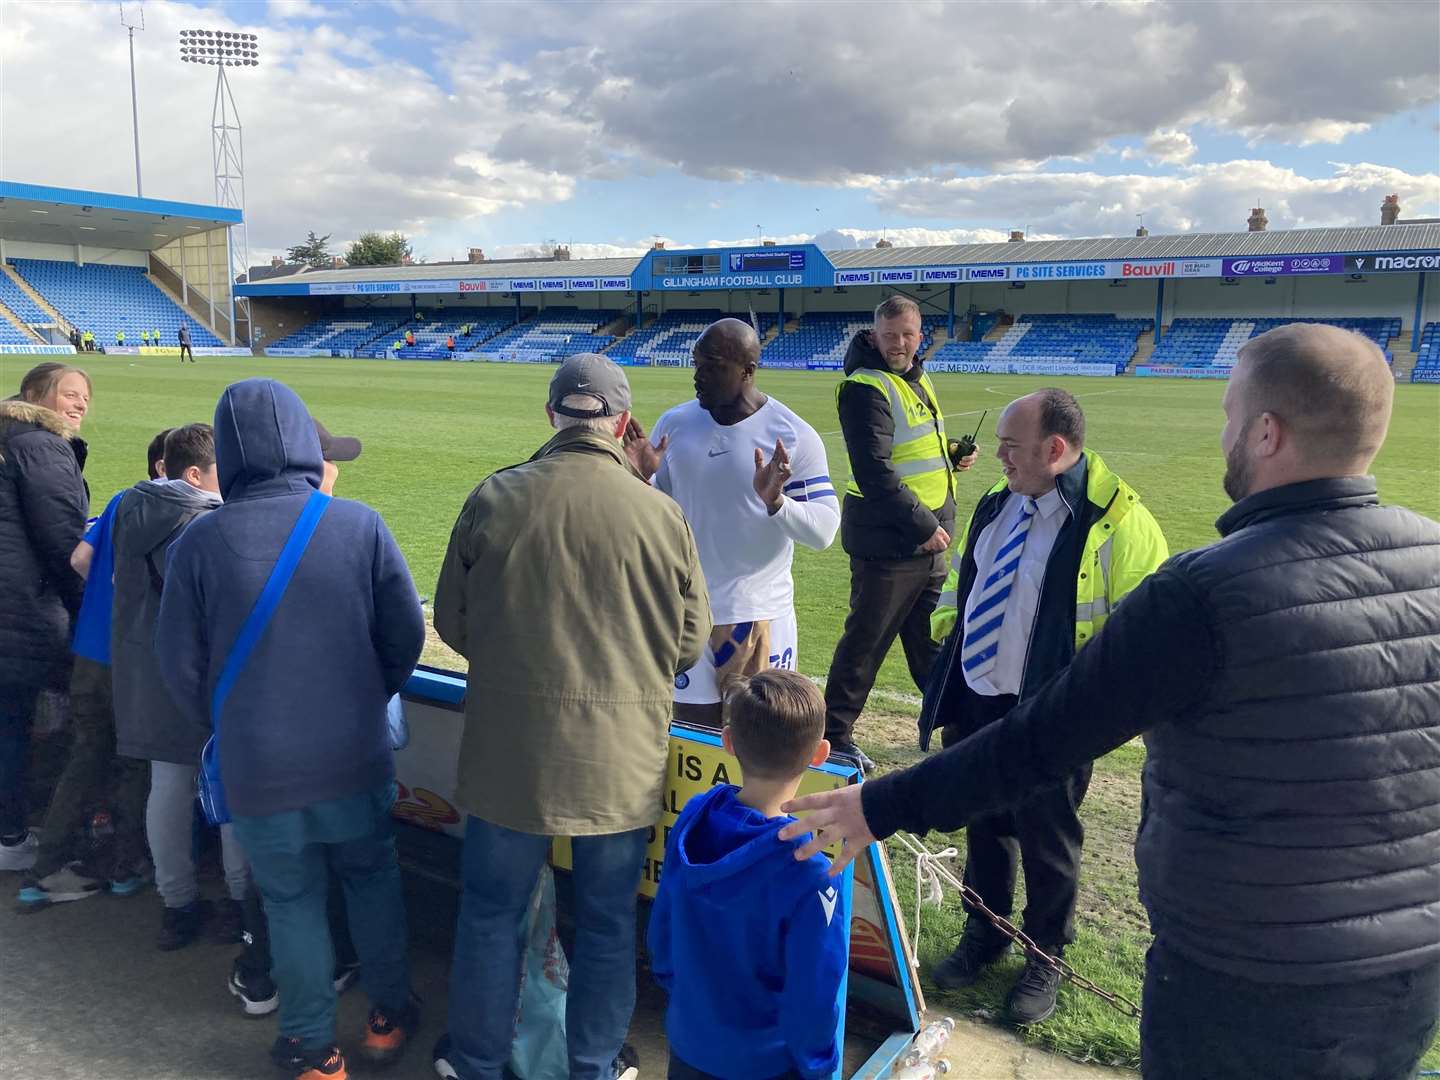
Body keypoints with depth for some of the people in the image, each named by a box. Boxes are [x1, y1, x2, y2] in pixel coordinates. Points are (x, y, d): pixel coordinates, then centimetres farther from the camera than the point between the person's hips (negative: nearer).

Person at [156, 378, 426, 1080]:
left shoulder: (201, 540, -11)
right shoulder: (358, 523, -11)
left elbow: (180, 665, -3)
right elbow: (406, 633, -4)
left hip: (256, 768, 0)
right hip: (355, 757, 1)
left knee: (292, 901, 17)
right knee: (371, 874, 23)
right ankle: (388, 1016, 36)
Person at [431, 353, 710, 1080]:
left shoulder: (493, 498, -8)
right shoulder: (661, 514, -10)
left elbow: (452, 622, 2)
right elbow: (690, 645, -1)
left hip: (509, 746, 1)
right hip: (621, 754, 0)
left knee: (492, 910, 19)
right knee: (608, 920, 17)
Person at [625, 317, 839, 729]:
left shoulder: (793, 436, -9)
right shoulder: (674, 424, 1)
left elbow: (824, 531, -11)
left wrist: (775, 500, -28)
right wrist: (641, 480, -12)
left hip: (760, 618, -3)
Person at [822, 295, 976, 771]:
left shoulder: (918, 380, 13)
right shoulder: (867, 388, -16)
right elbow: (875, 473, -23)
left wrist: (952, 455, 6)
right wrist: (923, 525, -21)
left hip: (928, 538, 9)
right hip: (886, 540, -8)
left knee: (933, 637, 20)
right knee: (866, 639, 0)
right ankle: (834, 734, 13)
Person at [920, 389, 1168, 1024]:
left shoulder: (1117, 520, -16)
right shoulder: (996, 503, 6)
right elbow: (958, 584, 19)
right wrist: (945, 643, 13)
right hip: (971, 703, 6)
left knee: (1045, 839, 11)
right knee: (983, 824, 19)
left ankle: (1045, 960, 33)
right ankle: (984, 936, 41)